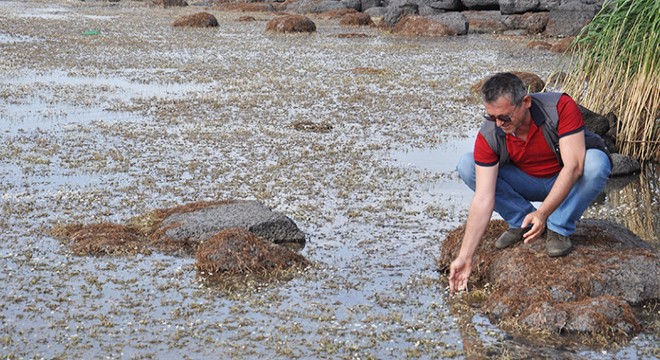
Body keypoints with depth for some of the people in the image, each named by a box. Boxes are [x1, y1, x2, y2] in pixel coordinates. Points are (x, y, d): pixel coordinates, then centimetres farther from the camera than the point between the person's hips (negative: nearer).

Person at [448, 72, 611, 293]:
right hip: (528, 183, 2)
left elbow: (573, 166, -35)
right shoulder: (489, 136, -22)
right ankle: (522, 222, -4)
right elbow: (483, 199, -25)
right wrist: (464, 257, -32)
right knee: (466, 165, -18)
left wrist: (542, 213, -46)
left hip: (569, 181, -2)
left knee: (596, 162, -37)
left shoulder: (561, 107, -30)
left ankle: (559, 228, -13)